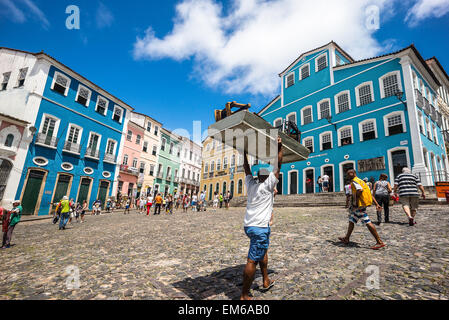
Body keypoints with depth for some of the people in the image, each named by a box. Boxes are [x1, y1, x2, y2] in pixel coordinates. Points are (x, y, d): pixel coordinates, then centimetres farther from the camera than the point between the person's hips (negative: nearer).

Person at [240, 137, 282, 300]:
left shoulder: (250, 184, 6)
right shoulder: (268, 185, -8)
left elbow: (247, 169, 19)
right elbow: (278, 166, -5)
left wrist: (245, 153, 26)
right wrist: (279, 147, 1)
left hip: (248, 225, 8)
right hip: (260, 227, -8)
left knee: (263, 251, 27)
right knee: (252, 261, -2)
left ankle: (266, 281, 39)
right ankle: (244, 296, 6)